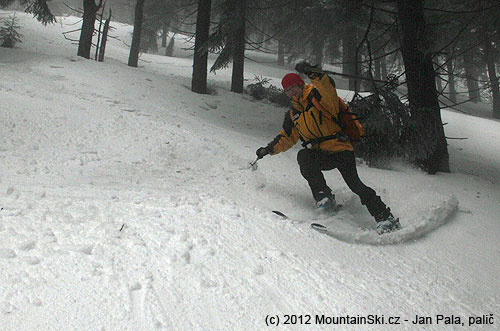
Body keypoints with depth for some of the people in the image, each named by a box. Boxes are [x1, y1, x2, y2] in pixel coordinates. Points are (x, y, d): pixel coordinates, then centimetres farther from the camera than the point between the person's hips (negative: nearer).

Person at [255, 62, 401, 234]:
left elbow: (328, 86, -25)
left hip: (341, 149, -5)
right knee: (303, 156, -28)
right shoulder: (292, 115, 17)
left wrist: (313, 73, -40)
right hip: (321, 156, 5)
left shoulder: (317, 96, -2)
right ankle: (323, 196, -21)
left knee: (354, 183, -20)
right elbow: (287, 137, 27)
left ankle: (385, 217, -15)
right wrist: (270, 149, 14)